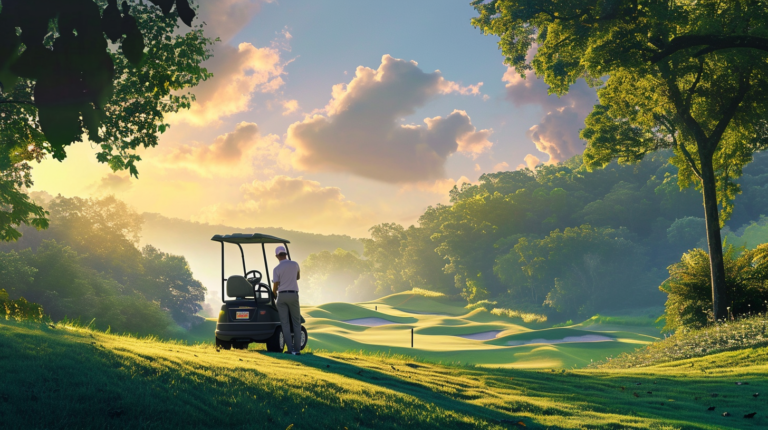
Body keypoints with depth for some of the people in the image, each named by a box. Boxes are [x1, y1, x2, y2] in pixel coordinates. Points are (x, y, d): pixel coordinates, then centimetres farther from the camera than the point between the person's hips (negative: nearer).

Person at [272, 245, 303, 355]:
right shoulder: (295, 264, 1)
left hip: (281, 296, -1)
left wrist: (273, 295, 18)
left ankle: (290, 349, -1)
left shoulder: (276, 269, -6)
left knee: (285, 323, 3)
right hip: (293, 295, 1)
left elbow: (275, 287, -3)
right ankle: (297, 349, 2)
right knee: (296, 323, 7)